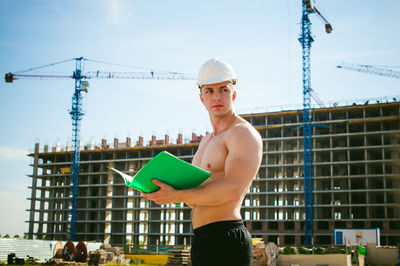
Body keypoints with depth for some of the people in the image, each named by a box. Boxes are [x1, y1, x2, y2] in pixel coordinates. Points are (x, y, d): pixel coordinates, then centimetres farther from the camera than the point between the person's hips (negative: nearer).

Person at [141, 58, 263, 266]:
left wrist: (176, 196, -18)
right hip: (203, 241, 9)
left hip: (225, 240, -9)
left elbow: (233, 191, -23)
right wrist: (167, 189, 0)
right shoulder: (207, 141, 20)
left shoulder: (244, 134, -9)